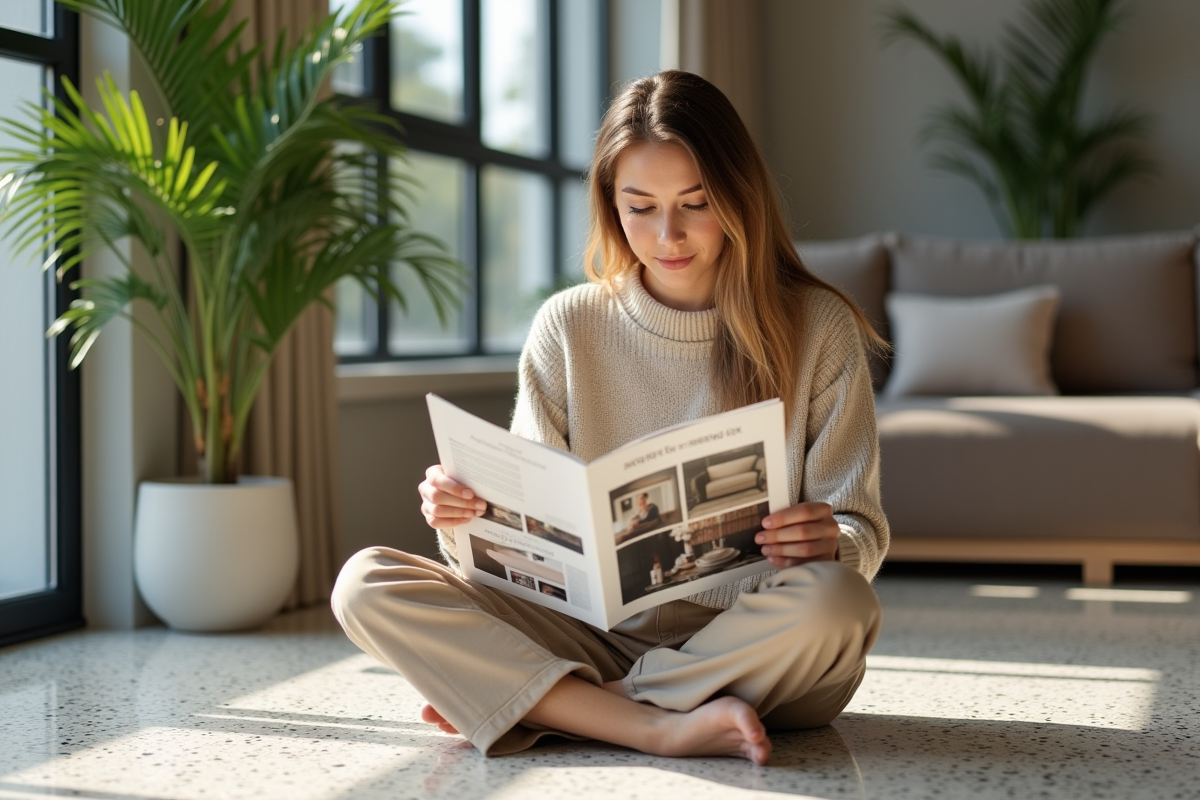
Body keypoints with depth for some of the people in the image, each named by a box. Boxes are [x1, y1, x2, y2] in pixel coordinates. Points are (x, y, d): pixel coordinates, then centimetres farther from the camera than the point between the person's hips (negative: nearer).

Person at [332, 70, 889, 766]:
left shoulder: (816, 326, 1)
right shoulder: (569, 327, 6)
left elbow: (863, 532, 1)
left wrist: (831, 543, -23)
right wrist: (466, 519, -16)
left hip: (754, 648, -2)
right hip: (602, 637, 2)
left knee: (836, 602, -37)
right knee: (366, 582, -16)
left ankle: (552, 705, -18)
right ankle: (663, 728, -26)